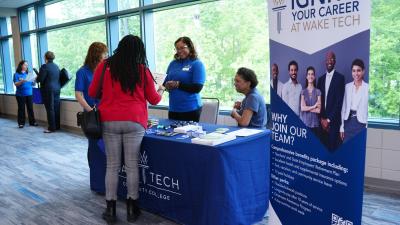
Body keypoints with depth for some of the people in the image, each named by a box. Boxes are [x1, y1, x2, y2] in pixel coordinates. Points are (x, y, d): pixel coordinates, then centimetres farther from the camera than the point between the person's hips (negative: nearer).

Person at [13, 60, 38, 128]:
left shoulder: (28, 74, 12)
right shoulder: (16, 74, 1)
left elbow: (32, 84, 11)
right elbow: (16, 84, -10)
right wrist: (22, 81, -27)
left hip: (29, 94, 3)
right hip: (20, 95, -3)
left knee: (30, 108, 4)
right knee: (21, 109, 0)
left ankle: (32, 122, 10)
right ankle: (21, 123, 5)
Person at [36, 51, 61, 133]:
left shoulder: (45, 66, -13)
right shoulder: (56, 66, 9)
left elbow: (40, 79, -14)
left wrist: (36, 78, 6)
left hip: (48, 90, -7)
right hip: (57, 89, 7)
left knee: (50, 109, -3)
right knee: (56, 108, 10)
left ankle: (51, 128, 1)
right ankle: (57, 126, 17)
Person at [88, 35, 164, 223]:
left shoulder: (104, 66, 2)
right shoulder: (142, 70, 1)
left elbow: (92, 92, 10)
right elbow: (154, 99, 10)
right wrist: (161, 91, 31)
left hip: (109, 121, 1)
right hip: (134, 122, -1)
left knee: (112, 165, 8)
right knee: (132, 165, 7)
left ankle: (110, 209, 16)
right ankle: (132, 208, 16)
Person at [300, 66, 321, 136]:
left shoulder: (318, 92, 4)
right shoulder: (303, 91, 7)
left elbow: (319, 110, -4)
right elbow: (302, 108, -4)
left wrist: (307, 108, -3)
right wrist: (313, 107, -5)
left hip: (315, 123, 0)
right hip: (304, 122, 0)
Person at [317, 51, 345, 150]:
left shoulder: (340, 77, -4)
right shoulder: (321, 79, 13)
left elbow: (339, 101, -10)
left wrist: (329, 119, -11)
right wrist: (321, 118, -1)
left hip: (333, 121, -4)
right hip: (322, 120, 5)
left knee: (333, 146, -4)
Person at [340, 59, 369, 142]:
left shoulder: (367, 88, -6)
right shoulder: (347, 86, 7)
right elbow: (344, 107, 9)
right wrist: (342, 126, 6)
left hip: (361, 123, -4)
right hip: (348, 122, 4)